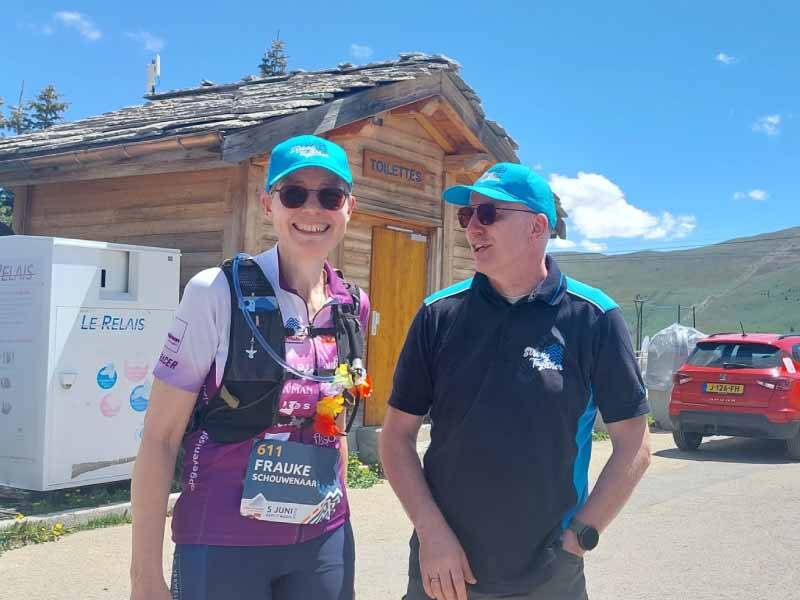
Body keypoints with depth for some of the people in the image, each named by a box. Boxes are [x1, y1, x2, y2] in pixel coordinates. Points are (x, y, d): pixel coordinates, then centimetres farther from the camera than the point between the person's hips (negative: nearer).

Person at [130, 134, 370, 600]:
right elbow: (160, 438, -10)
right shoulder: (217, 293, -12)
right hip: (222, 543, -4)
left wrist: (340, 522, 14)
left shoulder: (354, 307, 2)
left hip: (323, 543, 4)